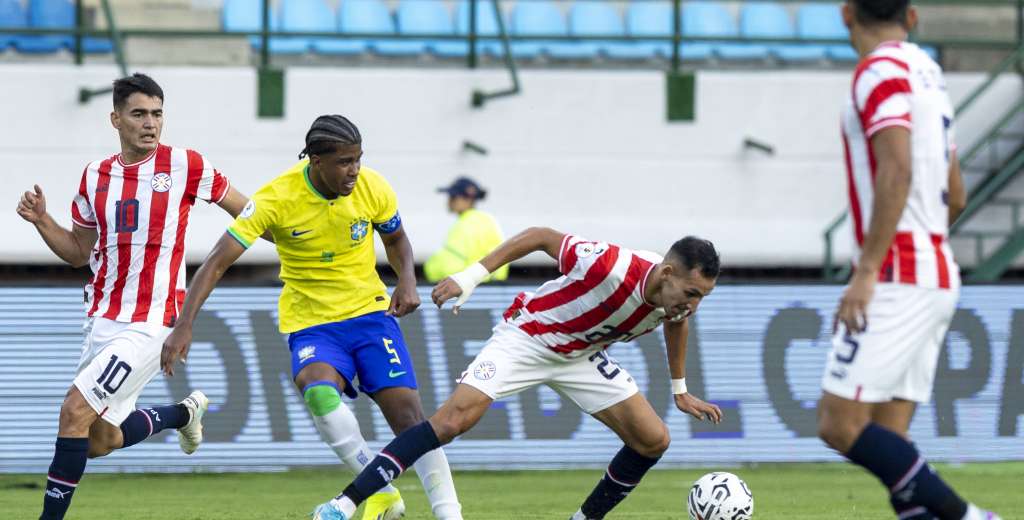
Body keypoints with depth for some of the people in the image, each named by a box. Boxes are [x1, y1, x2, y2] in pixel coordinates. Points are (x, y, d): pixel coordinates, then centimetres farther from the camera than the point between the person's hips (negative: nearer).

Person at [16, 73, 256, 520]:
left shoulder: (183, 165, -6)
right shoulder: (96, 176, 8)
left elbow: (246, 212, 4)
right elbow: (79, 251, 17)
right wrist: (41, 220, 1)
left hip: (151, 324, -6)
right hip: (102, 320, 6)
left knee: (75, 411, -17)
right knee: (100, 441, 12)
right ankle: (183, 414, 38)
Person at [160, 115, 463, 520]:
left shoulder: (373, 188, -9)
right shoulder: (276, 198, -18)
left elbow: (396, 239, 13)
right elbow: (217, 262, -17)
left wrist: (407, 281, -7)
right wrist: (184, 326, -26)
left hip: (369, 311, 2)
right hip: (310, 322, -2)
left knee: (407, 412, -12)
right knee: (317, 390, -32)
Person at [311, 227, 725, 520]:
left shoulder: (678, 300, -15)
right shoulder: (613, 267, -35)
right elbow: (542, 237, -22)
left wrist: (680, 391, 21)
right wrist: (470, 277, -23)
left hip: (581, 357, 7)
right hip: (527, 338, -7)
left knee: (653, 440, -4)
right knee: (452, 420, -24)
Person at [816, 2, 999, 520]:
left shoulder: (881, 70, -9)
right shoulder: (928, 73, 18)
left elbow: (897, 172, -22)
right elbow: (954, 196, 23)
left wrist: (868, 270, -23)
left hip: (897, 281, -9)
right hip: (937, 278, 9)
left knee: (840, 425, -12)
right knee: (887, 440, 5)